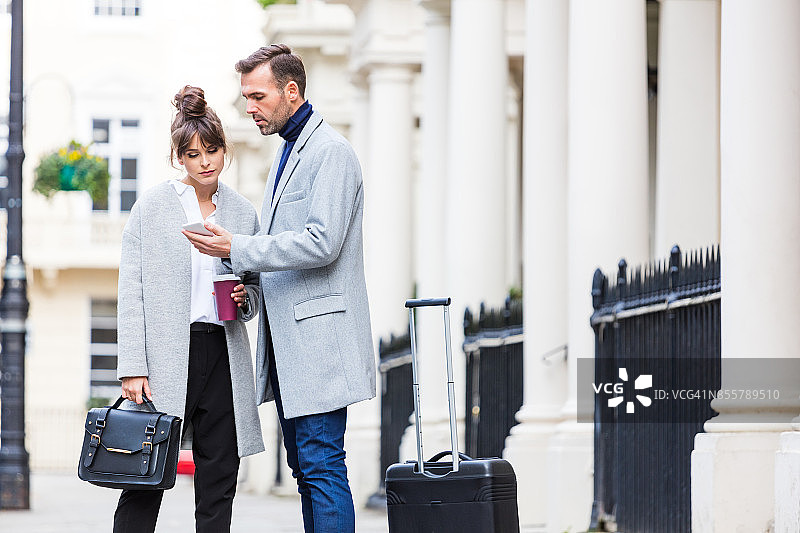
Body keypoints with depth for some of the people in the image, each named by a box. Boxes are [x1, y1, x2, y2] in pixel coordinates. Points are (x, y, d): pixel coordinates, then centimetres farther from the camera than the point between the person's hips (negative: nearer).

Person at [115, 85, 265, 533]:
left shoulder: (244, 213, 12)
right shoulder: (152, 207, 2)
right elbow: (132, 293, -2)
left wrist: (245, 299, -3)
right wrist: (133, 368, -10)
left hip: (224, 354, 4)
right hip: (166, 357, -3)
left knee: (219, 485, 4)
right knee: (145, 483, -6)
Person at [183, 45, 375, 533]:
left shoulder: (331, 152, -11)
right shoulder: (287, 151, 20)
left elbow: (322, 243, -21)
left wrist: (238, 249, -18)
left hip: (319, 335, -10)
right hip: (286, 338, 10)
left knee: (320, 464, -11)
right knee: (304, 465, 10)